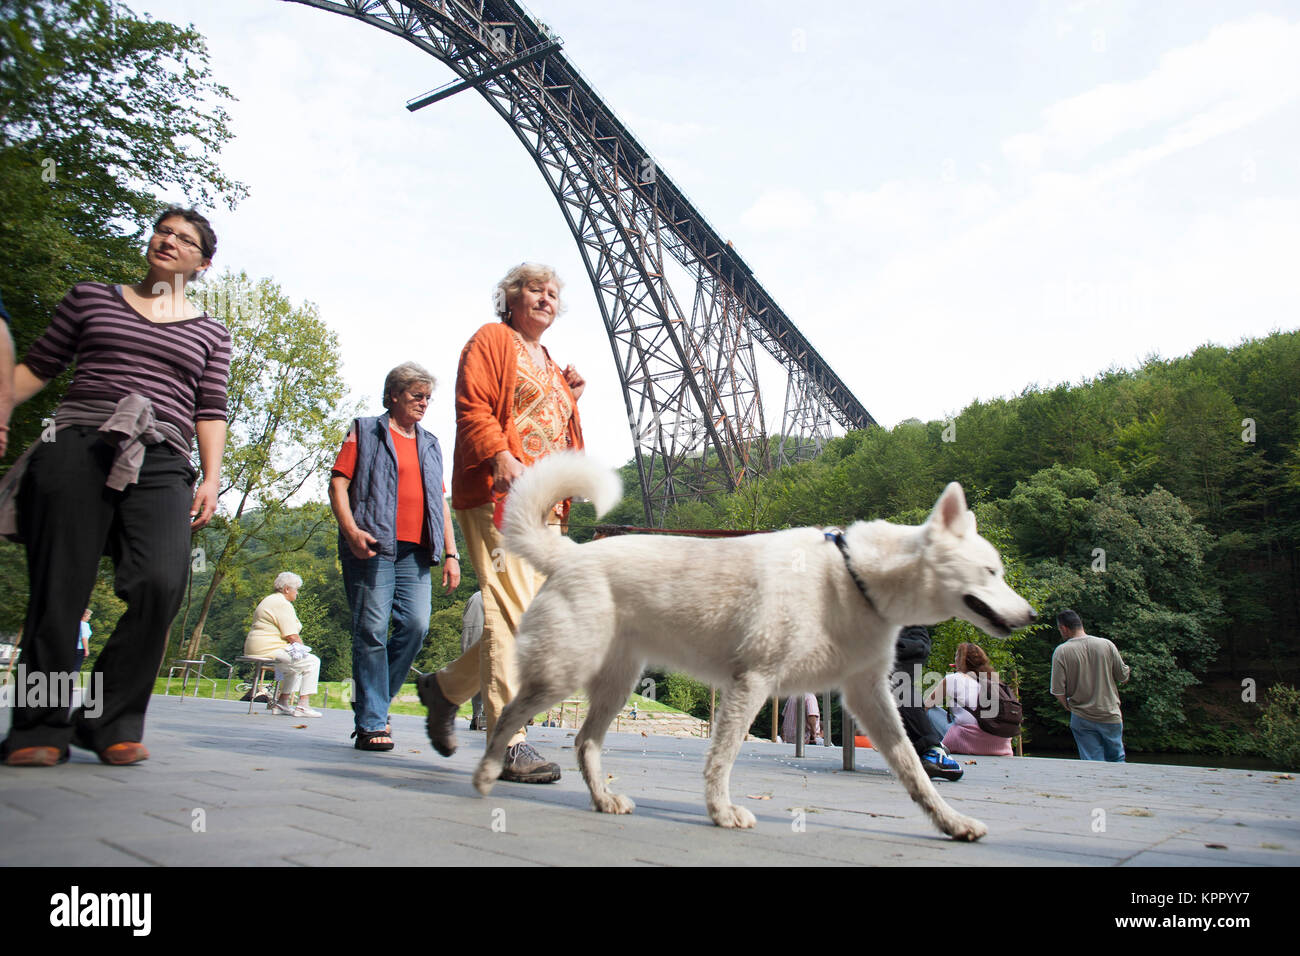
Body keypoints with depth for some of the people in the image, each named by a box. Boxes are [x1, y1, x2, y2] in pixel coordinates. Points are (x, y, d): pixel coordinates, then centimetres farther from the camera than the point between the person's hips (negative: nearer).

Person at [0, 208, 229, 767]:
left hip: (159, 464, 0)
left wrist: (211, 478, 2)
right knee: (59, 588, -5)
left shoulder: (210, 334, 20)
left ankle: (112, 722, -6)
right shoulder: (91, 299, 20)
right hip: (76, 446, 0)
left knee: (162, 583, -20)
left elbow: (210, 411, 14)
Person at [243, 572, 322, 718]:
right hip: (269, 650, -11)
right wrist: (303, 647, 1)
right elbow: (291, 636, -18)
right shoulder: (283, 604, -13)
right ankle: (303, 705, -11)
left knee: (296, 665, 27)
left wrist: (300, 647, 13)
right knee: (312, 662, -7)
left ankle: (282, 703, 21)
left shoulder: (269, 600, 21)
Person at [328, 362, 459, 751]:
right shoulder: (365, 432, 11)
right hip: (373, 547, -4)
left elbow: (440, 501, 23)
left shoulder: (430, 445, 25)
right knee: (372, 630, -7)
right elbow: (338, 484, 2)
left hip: (416, 551, 5)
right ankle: (372, 723, -1)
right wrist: (351, 530, -15)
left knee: (416, 626, -7)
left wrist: (451, 552, 13)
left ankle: (371, 702, 11)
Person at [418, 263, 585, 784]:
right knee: (514, 610, -16)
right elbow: (472, 409, -7)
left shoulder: (550, 365, 31)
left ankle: (446, 686, 22)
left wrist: (568, 399, 17)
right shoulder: (491, 340, 7)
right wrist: (502, 457, -22)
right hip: (499, 493, -8)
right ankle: (508, 743, -12)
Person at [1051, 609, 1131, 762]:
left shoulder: (1061, 651, -12)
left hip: (1082, 719, -2)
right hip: (1111, 716, 2)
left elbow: (1058, 691, -12)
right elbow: (1123, 676, 3)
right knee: (1117, 760, 19)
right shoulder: (1107, 645, -6)